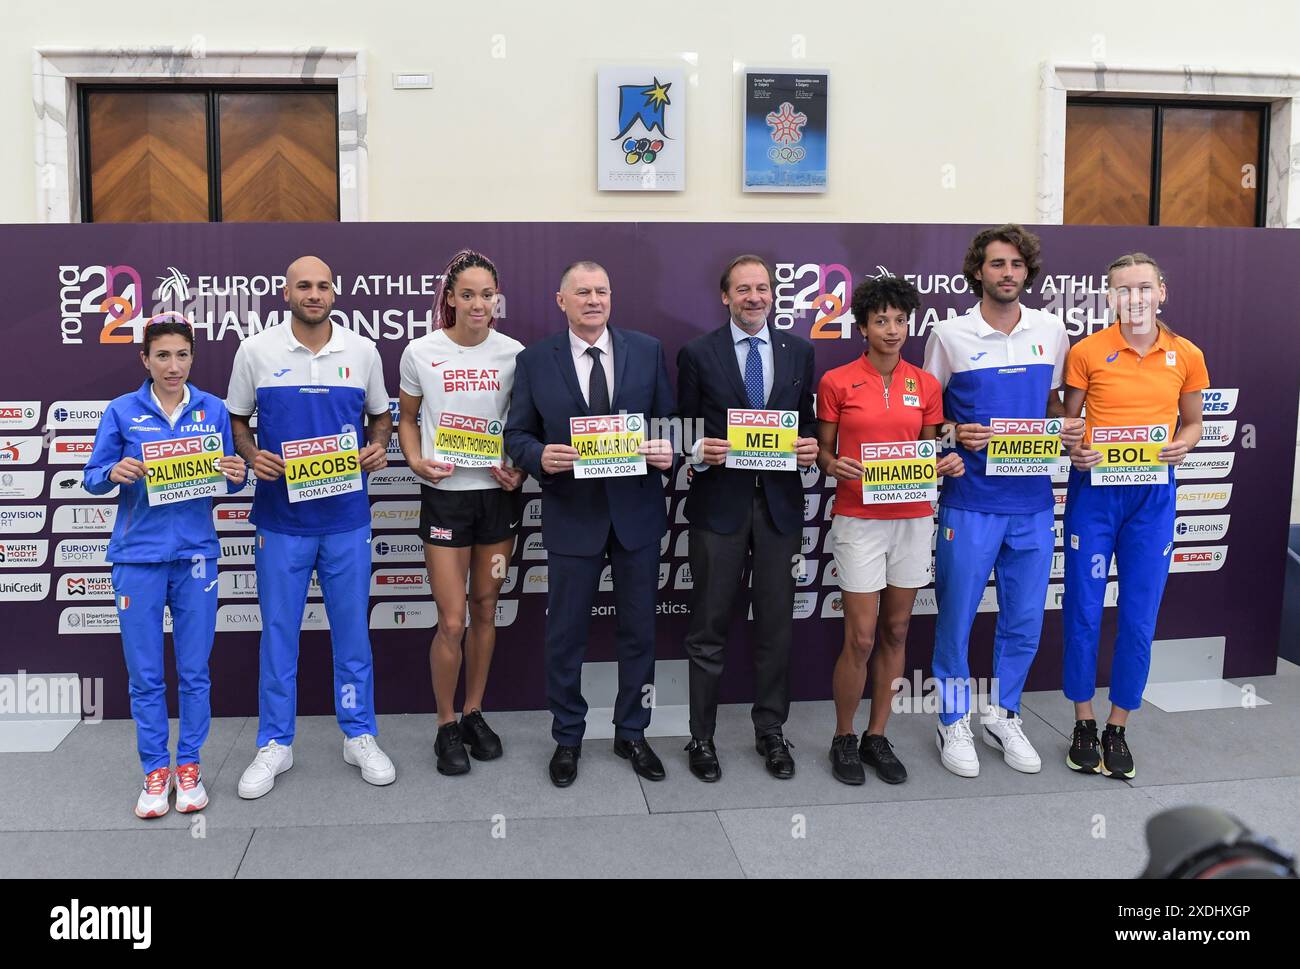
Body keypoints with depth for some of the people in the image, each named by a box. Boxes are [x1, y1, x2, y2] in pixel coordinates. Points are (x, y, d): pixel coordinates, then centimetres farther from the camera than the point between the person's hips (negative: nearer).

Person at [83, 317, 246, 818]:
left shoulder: (213, 410, 4)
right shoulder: (122, 412, 0)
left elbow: (228, 482, 9)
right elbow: (92, 478, 3)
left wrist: (236, 475, -14)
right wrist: (113, 473, -18)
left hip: (196, 555, 1)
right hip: (138, 556, -1)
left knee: (194, 671, 7)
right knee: (145, 675, 6)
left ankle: (189, 765, 22)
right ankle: (155, 770, 21)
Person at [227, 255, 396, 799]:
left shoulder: (362, 351, 3)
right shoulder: (256, 351, 0)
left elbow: (381, 415, 14)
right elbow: (236, 419, 9)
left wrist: (379, 448, -7)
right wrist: (252, 456, -10)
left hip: (347, 515, 1)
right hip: (280, 516, -1)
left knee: (352, 629, 9)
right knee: (278, 632, 7)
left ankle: (359, 737, 22)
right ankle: (274, 745, 20)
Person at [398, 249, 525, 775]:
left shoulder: (514, 354, -2)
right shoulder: (420, 352, -4)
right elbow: (407, 419, 8)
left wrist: (520, 469, -8)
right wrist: (416, 461, -10)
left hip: (498, 494, 2)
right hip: (445, 494, -2)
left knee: (485, 610, 13)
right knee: (452, 622, -3)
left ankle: (474, 713, 29)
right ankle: (446, 726, 17)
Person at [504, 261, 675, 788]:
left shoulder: (647, 350, 2)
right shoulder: (534, 360, 0)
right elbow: (517, 434, 2)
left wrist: (668, 449, -16)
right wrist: (540, 457, -19)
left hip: (636, 511, 1)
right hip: (571, 514, -1)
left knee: (639, 629, 12)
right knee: (566, 633, 9)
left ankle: (631, 733, 30)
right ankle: (567, 738, 27)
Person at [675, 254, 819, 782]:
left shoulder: (799, 351, 9)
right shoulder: (697, 354, 1)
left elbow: (806, 421, 14)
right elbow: (682, 430, 3)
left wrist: (809, 447, -7)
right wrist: (699, 452, -17)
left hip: (779, 502, 3)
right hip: (719, 502, -2)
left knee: (776, 624, 9)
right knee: (709, 626, 4)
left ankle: (770, 730, 24)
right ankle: (701, 736, 16)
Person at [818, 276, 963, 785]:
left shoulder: (925, 385, 6)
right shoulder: (836, 382, -3)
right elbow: (822, 451, 3)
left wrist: (948, 463, -9)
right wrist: (833, 464, -18)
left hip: (912, 518, 4)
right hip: (858, 519, -4)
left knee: (896, 632, 9)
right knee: (860, 638, -4)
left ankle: (876, 737, 22)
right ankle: (843, 738, 15)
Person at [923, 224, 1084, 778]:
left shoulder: (1052, 332, 6)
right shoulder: (949, 336, -3)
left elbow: (1055, 404, 17)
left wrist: (1070, 430, -4)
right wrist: (955, 434, -15)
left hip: (1033, 501, 4)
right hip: (970, 501, -3)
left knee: (1025, 620, 12)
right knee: (957, 617, 5)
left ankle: (1004, 716, 31)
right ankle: (954, 722, 23)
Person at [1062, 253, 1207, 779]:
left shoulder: (1186, 356, 3)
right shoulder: (1087, 351, -3)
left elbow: (1192, 421, 15)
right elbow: (1067, 420, 5)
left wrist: (1182, 444, -6)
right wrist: (1074, 449, -15)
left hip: (1153, 494, 2)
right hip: (1094, 487, -1)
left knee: (1139, 617, 5)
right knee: (1083, 610, 3)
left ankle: (1118, 729, 20)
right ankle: (1084, 723, 20)